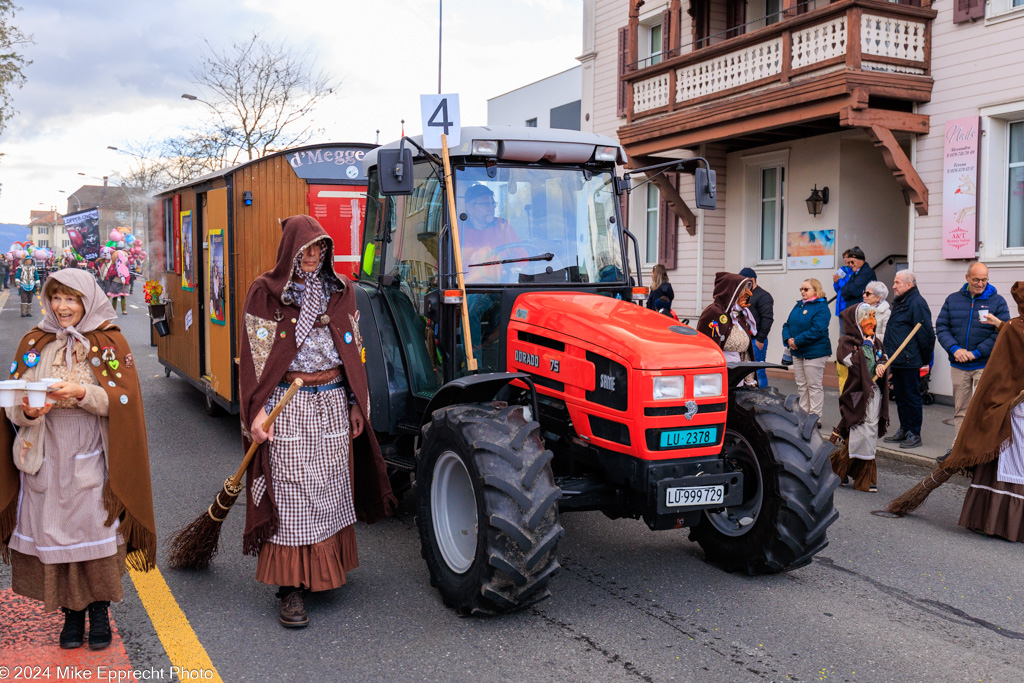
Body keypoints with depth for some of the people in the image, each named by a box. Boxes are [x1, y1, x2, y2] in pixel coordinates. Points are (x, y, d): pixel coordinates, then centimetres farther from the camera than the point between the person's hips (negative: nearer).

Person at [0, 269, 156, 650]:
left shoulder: (110, 342, 0)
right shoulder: (34, 343, 9)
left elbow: (121, 399, -8)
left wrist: (80, 392, -23)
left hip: (91, 456, -3)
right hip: (46, 454, 3)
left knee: (96, 528, -3)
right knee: (54, 528, 4)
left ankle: (100, 611, 13)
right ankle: (72, 612, 19)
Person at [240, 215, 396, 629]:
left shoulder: (340, 292, 10)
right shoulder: (265, 293, -2)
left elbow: (354, 350, 13)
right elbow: (254, 355, -5)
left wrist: (357, 404, 9)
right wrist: (257, 412, -12)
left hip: (333, 401, 4)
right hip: (287, 405, -4)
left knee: (332, 487, 10)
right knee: (290, 493, -4)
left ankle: (328, 569, 27)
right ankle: (291, 588, 2)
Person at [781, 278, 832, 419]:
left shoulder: (821, 308, -12)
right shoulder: (799, 305, 13)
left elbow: (817, 331, -22)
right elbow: (787, 324, 12)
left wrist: (797, 341, -20)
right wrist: (788, 339, -8)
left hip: (814, 353, -8)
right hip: (798, 352, 8)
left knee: (814, 386, 0)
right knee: (801, 385, 14)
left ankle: (815, 417, 6)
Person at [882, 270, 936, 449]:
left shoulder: (917, 303, -14)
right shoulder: (899, 302, 17)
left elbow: (925, 334, -17)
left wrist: (925, 359, -12)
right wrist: (889, 352, 21)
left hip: (909, 361, -10)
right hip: (897, 361, 10)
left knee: (911, 397, -2)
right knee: (900, 397, 15)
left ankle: (914, 434, 6)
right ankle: (904, 430, 25)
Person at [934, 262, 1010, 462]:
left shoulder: (997, 301, 0)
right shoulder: (952, 300, 8)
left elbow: (1002, 333, -7)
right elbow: (941, 327, 4)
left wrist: (975, 353, -13)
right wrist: (955, 349, -12)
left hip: (985, 365, -3)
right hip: (958, 366, 3)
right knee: (961, 410, 9)